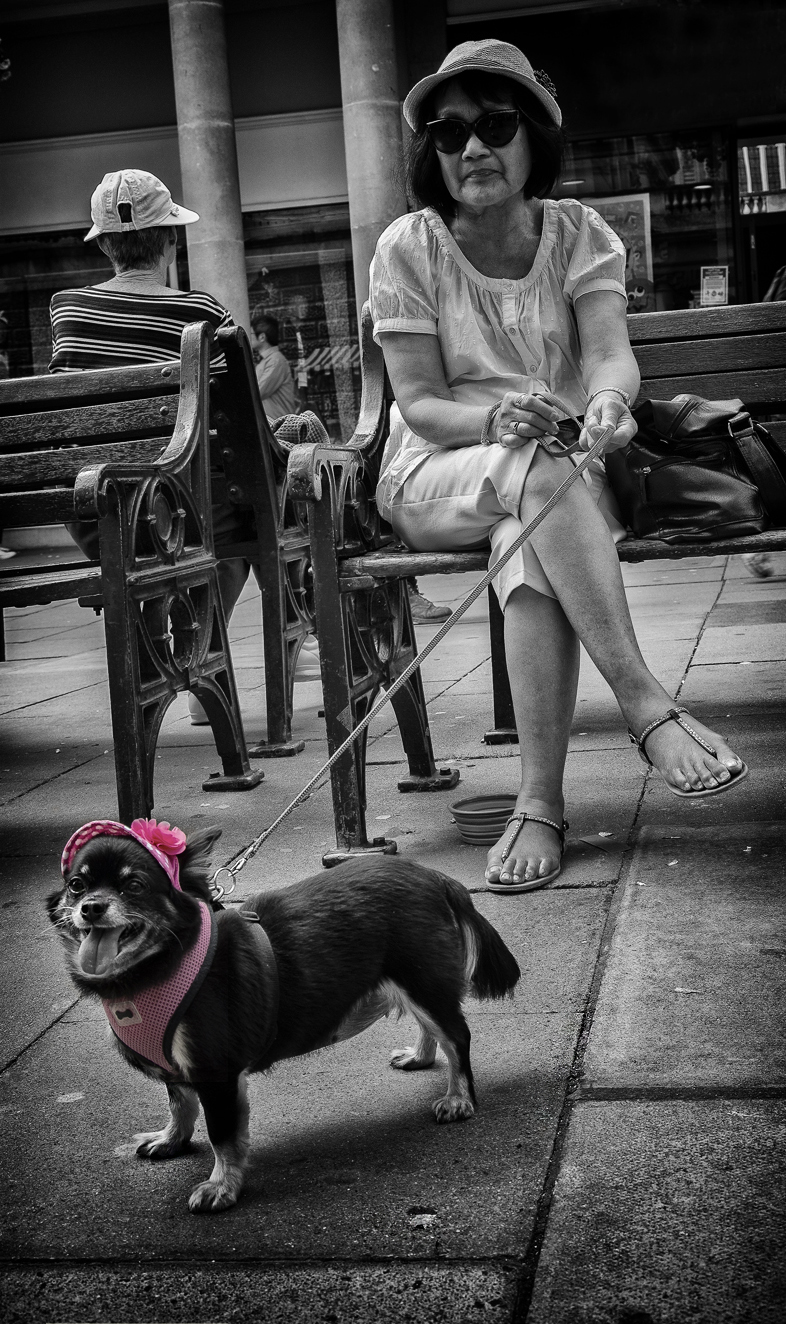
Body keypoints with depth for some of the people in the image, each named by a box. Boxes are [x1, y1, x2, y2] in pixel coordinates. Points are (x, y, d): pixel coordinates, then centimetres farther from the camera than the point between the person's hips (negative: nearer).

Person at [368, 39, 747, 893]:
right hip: (437, 476, -1)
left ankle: (541, 805, -34)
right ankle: (646, 707, -39)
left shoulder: (578, 234, 2)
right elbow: (418, 403, -9)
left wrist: (607, 397, -40)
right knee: (544, 471, -37)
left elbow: (611, 352, -14)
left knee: (528, 556, -36)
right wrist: (496, 420, -32)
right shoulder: (409, 249, -4)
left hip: (559, 472, 1)